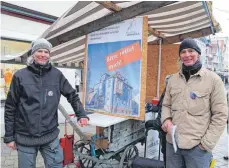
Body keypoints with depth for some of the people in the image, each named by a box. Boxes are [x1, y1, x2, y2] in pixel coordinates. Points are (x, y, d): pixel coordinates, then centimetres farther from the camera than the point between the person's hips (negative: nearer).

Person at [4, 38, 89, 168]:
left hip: (51, 137, 1)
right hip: (25, 138, 0)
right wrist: (9, 136, 1)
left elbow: (72, 95, 8)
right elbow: (10, 107, 0)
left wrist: (81, 115, -5)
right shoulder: (20, 76, -4)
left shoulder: (56, 75, -1)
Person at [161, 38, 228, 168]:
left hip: (197, 147, -3)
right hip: (172, 143, 4)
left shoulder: (213, 79, -5)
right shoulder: (173, 79, 7)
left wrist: (206, 144, -9)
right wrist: (166, 120, -5)